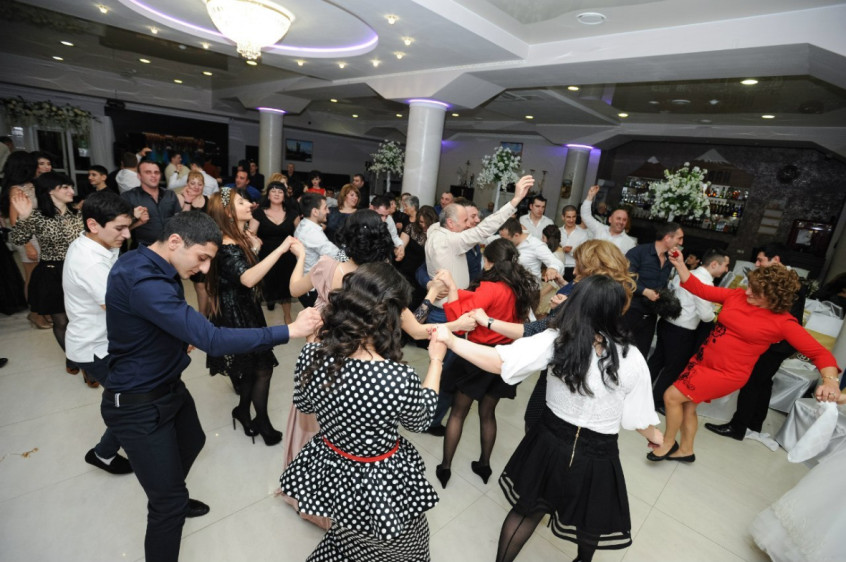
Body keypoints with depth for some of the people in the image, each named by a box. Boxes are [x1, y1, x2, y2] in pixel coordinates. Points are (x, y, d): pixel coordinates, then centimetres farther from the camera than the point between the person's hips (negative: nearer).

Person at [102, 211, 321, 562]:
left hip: (168, 386, 10)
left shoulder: (150, 266, -1)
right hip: (139, 405, -10)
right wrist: (288, 331, -35)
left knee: (191, 442, 32)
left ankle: (171, 501, 59)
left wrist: (183, 338, 1)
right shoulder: (143, 280, -34)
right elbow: (212, 340, -39)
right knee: (169, 501, -2)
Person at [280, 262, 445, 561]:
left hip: (328, 468, 4)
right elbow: (421, 421, -12)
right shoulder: (399, 378, -35)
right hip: (382, 484, -4)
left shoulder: (312, 356, -22)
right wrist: (436, 362, -2)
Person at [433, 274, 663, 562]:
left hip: (551, 443, 0)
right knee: (589, 521, 31)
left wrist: (450, 340, -23)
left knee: (527, 509, 24)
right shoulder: (631, 359, -19)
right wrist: (655, 436, 17)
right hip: (598, 457, 0)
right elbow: (637, 418, -6)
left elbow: (499, 362, -29)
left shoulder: (555, 341, -21)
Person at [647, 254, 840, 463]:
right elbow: (699, 289, -1)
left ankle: (668, 443, 13)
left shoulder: (783, 322, -13)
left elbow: (820, 353, -10)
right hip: (702, 359, 6)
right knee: (687, 405, 15)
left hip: (728, 373, -5)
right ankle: (686, 450, 38)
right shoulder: (737, 295, -3)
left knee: (672, 396, -12)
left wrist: (830, 380, -28)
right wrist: (680, 264, -11)